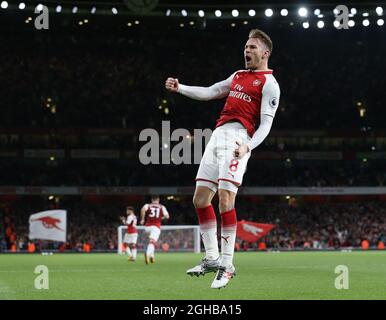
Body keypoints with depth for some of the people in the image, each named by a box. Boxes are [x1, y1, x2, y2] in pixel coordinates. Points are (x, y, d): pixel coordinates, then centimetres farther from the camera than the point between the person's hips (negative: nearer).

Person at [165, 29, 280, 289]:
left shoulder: (269, 83, 0)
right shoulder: (238, 76, 24)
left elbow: (266, 123, -8)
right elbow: (209, 92, 27)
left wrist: (249, 145, -24)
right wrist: (180, 88, 15)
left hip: (237, 138, -8)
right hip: (218, 136, 8)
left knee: (225, 200, -17)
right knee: (200, 199, 4)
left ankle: (227, 265, -11)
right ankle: (212, 258, 13)